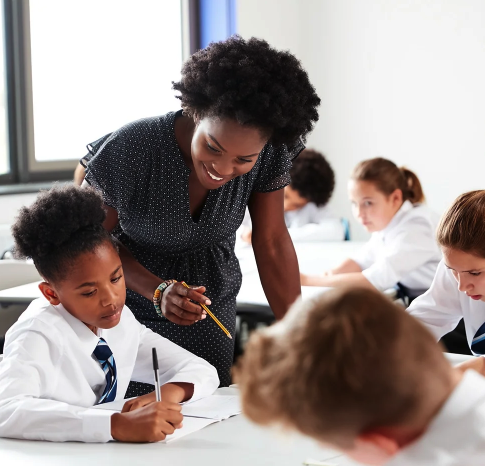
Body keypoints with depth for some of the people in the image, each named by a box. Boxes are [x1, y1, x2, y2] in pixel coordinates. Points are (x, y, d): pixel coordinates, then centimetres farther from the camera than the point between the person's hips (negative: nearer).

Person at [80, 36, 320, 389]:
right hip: (132, 303, -2)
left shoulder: (269, 154, -21)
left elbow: (272, 244, -11)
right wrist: (157, 290, -29)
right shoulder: (126, 151, -30)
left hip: (213, 306, 3)